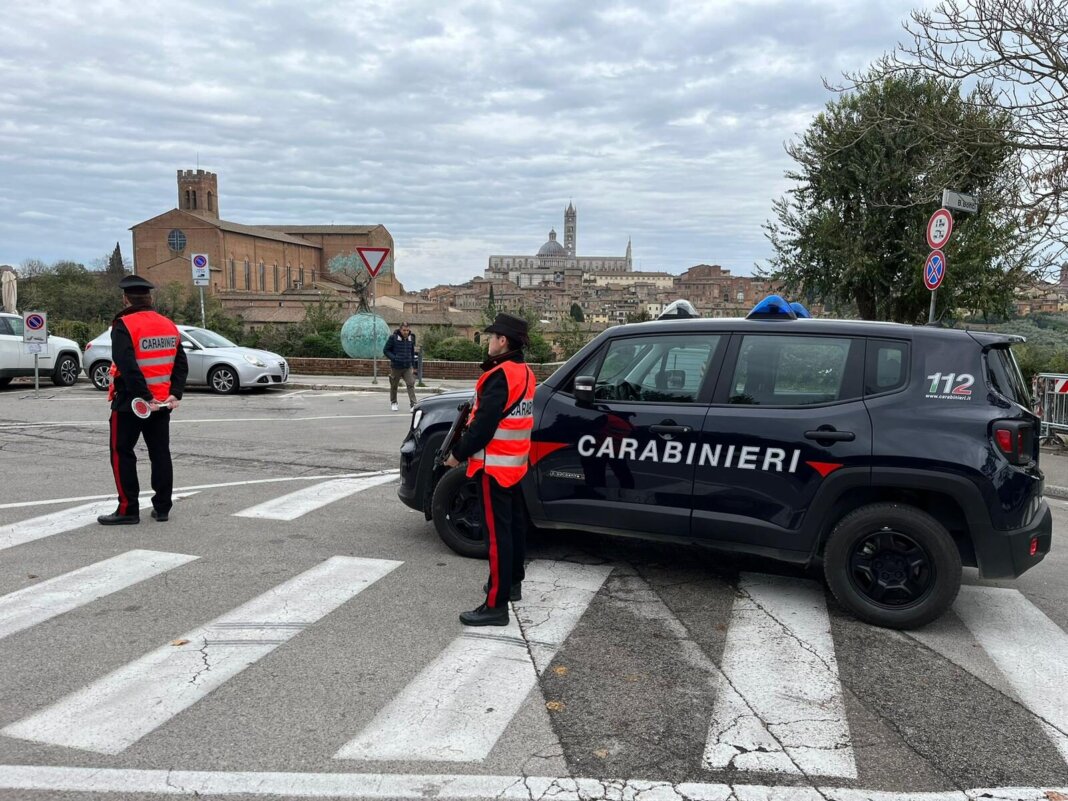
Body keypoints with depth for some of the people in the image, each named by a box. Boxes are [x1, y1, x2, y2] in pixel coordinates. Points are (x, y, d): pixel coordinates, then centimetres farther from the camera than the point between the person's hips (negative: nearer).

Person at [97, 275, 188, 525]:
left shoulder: (123, 326, -12)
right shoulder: (169, 326, 8)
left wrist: (144, 397, -21)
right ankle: (162, 507, 16)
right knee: (160, 453, 11)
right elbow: (181, 364, 5)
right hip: (162, 403, 6)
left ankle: (128, 509, 4)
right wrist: (175, 394, -1)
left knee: (122, 454, 4)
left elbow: (128, 367, -23)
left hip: (130, 403, -6)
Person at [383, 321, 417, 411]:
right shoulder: (393, 337, -8)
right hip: (396, 367, -2)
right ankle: (393, 403, 32)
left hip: (408, 367, 2)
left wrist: (413, 366, 15)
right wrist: (394, 358, -18)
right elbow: (385, 350, -4)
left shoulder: (411, 338, 6)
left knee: (411, 384, -11)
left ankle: (413, 404, -12)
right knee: (394, 386, 12)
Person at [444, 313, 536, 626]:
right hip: (516, 462, 10)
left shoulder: (499, 376, -21)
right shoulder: (525, 373, 10)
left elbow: (484, 426, -22)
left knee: (497, 532, -8)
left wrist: (458, 453, -10)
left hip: (495, 464, -10)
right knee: (514, 524, 19)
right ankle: (513, 583, 33)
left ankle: (496, 606, -5)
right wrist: (475, 416, 10)